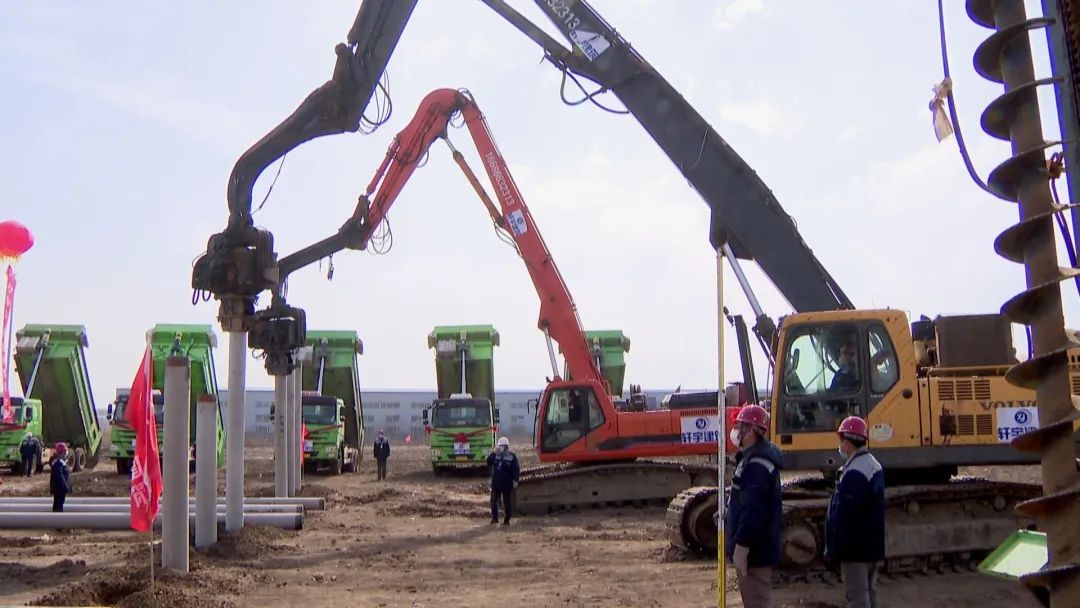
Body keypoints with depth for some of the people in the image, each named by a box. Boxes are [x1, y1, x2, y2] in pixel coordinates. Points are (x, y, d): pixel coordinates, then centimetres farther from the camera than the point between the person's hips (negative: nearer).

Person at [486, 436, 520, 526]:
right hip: (496, 483, 4)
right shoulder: (495, 455, 4)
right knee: (493, 502, 7)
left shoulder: (512, 456, -6)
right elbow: (488, 462, -11)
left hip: (507, 485, -4)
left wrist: (515, 480, -16)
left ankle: (507, 520, 14)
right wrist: (494, 453, -18)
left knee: (507, 503, 5)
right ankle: (495, 518, 20)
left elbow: (516, 469, -8)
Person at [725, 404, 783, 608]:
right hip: (756, 546, 11)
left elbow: (753, 511, -27)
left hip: (754, 549, -11)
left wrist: (741, 547, -25)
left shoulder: (756, 465, -23)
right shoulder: (753, 458, 13)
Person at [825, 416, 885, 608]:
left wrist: (833, 550, -18)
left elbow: (843, 516, -24)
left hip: (855, 548, -10)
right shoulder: (874, 465, 11)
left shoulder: (854, 473, -22)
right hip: (872, 545, 10)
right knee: (869, 592, 16)